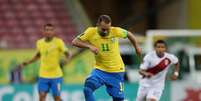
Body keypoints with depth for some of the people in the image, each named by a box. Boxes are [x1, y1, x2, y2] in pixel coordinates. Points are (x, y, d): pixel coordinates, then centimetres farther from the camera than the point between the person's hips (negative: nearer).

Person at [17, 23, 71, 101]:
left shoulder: (58, 42, -8)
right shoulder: (39, 42, 4)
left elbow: (68, 54, -9)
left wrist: (67, 59, -31)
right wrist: (27, 62, 14)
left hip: (56, 75, -3)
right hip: (43, 75, 3)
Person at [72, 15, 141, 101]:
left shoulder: (115, 31, -13)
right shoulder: (91, 32, -13)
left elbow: (129, 34, 6)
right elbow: (75, 42, -12)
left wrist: (136, 47, 21)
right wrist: (89, 46, -26)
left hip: (116, 72, 0)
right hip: (100, 70, 0)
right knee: (87, 89, -25)